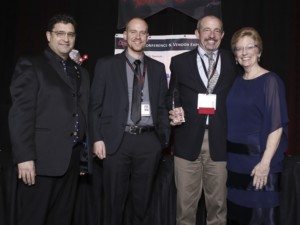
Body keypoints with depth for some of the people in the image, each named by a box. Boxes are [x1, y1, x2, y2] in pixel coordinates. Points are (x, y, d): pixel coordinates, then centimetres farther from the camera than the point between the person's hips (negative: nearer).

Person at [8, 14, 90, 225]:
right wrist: (24, 157, -16)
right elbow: (20, 113, -9)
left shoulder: (81, 72, 16)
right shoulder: (30, 65, -1)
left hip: (72, 159, 6)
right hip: (42, 158, -5)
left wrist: (86, 148, 7)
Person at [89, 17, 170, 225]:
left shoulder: (157, 68, 11)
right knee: (115, 199, 10)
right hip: (117, 140, -2)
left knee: (143, 199, 13)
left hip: (149, 141, 2)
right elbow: (96, 104, 2)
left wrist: (164, 138, 2)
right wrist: (97, 138, -5)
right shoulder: (106, 64, 4)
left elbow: (162, 106, 10)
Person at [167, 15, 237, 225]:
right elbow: (172, 96, 11)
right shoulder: (180, 61, 7)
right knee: (186, 200, 8)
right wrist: (174, 111, -9)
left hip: (220, 142, 1)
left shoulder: (233, 62, 8)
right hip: (188, 139, 0)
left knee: (218, 200, 12)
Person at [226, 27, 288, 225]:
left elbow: (277, 125, -14)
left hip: (259, 160, -6)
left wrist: (265, 163, -21)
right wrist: (230, 155, 6)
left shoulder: (270, 81, -8)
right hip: (236, 159, 6)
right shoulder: (237, 82, 10)